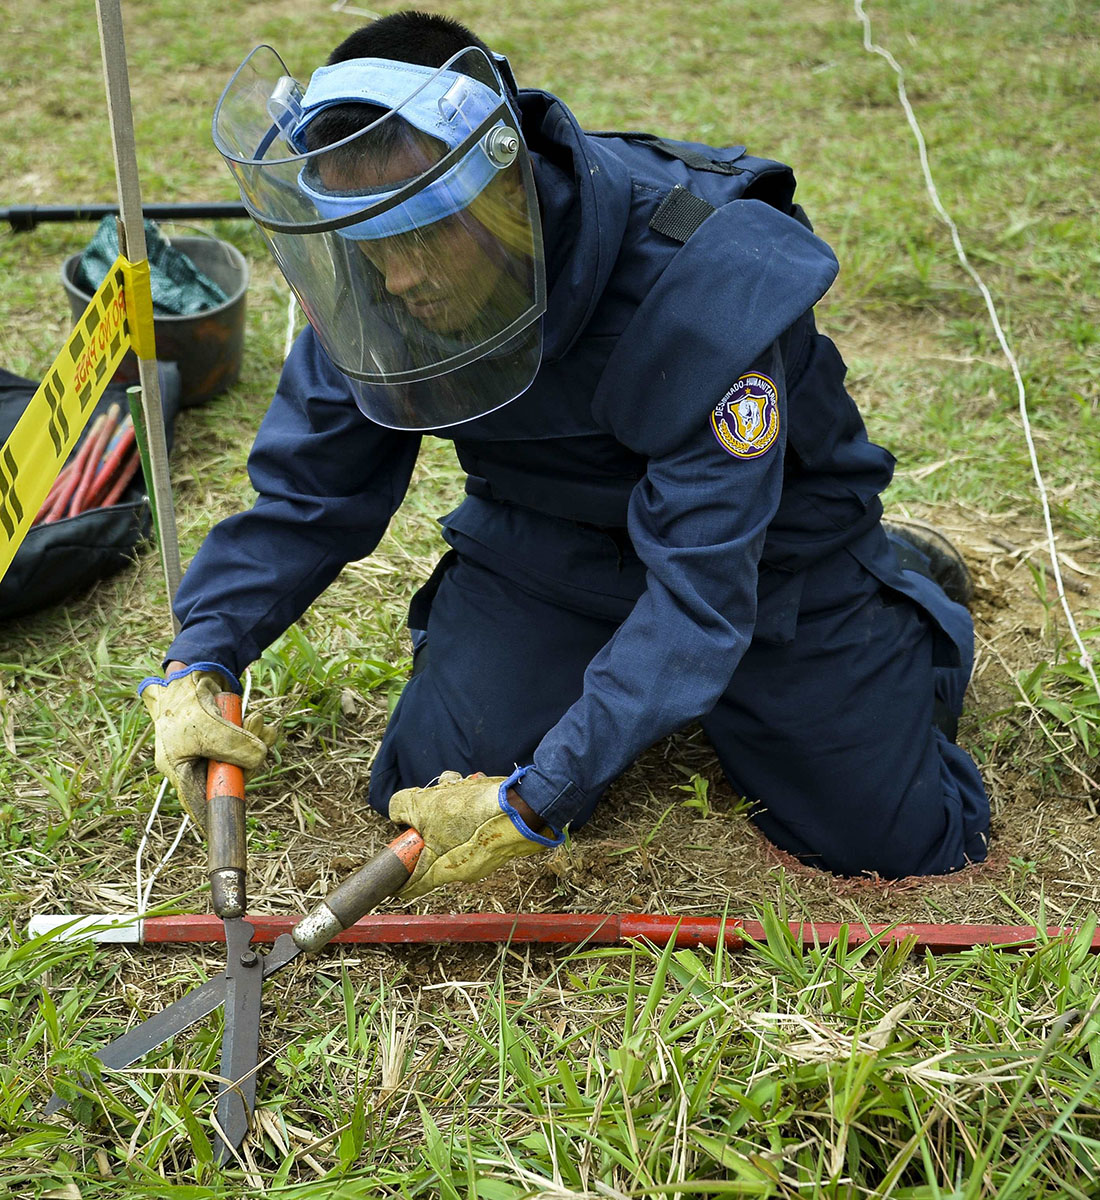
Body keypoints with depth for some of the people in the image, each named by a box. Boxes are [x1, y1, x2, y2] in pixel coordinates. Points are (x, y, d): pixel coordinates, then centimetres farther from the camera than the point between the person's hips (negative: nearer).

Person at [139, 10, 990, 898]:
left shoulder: (699, 281, -36)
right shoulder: (371, 293, -19)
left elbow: (698, 587, -36)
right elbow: (305, 497, -7)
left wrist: (535, 800, -39)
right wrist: (199, 661, -22)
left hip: (759, 542, -3)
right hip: (546, 540, 4)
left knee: (897, 840, -2)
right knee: (429, 793, -8)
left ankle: (904, 581, 26)